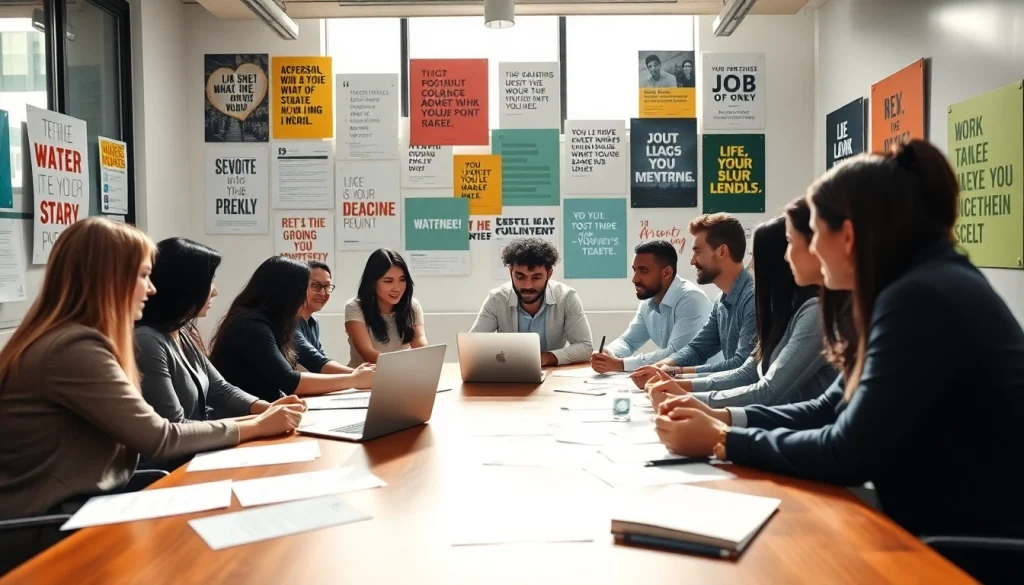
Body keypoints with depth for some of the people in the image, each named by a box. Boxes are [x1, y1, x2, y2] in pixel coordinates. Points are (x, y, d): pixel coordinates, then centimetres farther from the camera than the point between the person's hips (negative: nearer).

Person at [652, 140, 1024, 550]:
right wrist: (722, 417, 0)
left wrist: (721, 441, -13)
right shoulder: (917, 286, 8)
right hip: (943, 528, 8)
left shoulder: (923, 298, -23)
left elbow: (848, 454, -23)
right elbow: (832, 410, 9)